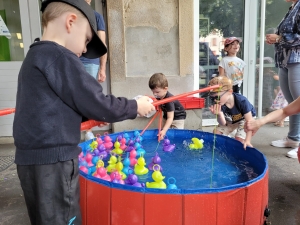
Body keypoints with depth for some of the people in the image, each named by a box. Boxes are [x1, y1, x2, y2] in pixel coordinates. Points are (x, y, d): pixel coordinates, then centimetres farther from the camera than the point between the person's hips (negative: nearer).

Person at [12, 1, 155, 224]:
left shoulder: (35, 56, 13)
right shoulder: (59, 57, -17)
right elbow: (98, 104, -17)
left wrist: (94, 114, 12)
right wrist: (135, 106, -3)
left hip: (36, 158, 10)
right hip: (52, 160, -9)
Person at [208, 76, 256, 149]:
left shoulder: (242, 101, -37)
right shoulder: (218, 104, -29)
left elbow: (249, 121, -34)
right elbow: (223, 123, -28)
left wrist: (247, 140, -41)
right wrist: (219, 114, -52)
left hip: (244, 119, -4)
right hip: (230, 121, 4)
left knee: (239, 139, -20)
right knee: (216, 132, -7)